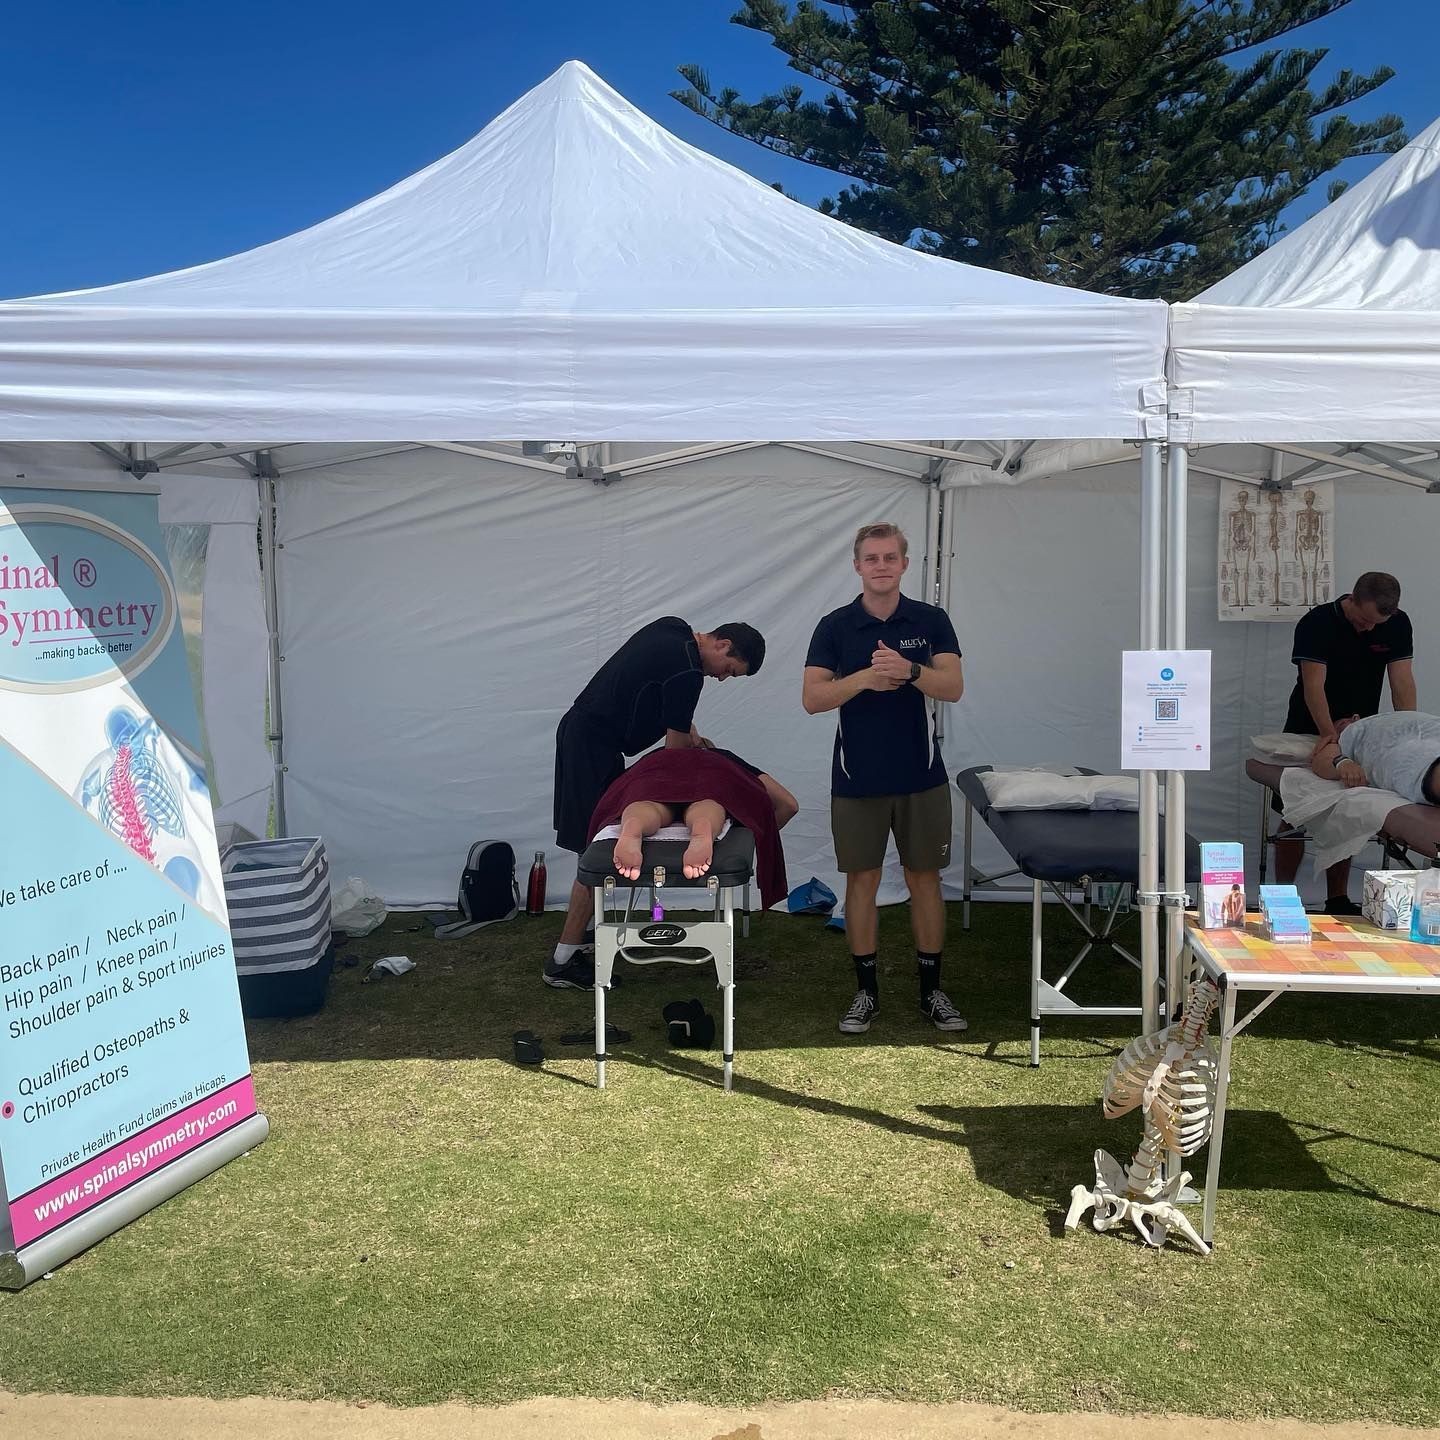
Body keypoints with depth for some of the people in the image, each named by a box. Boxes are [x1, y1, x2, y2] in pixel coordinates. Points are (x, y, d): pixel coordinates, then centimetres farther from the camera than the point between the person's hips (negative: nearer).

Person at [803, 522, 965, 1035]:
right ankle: (867, 990, 17)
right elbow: (812, 697, -10)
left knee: (924, 879, 7)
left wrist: (908, 670, -30)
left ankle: (931, 989, 19)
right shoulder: (835, 626, -1)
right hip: (857, 778, 0)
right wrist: (866, 677, -25)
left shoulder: (931, 621, 1)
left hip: (921, 777, 1)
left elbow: (952, 687, -12)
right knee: (862, 881, 6)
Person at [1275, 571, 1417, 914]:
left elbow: (1402, 682, -12)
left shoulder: (1397, 625, -6)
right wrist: (1328, 732, -41)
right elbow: (1314, 684, -27)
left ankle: (1338, 901, 15)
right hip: (1310, 731, -3)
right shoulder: (1316, 623, -19)